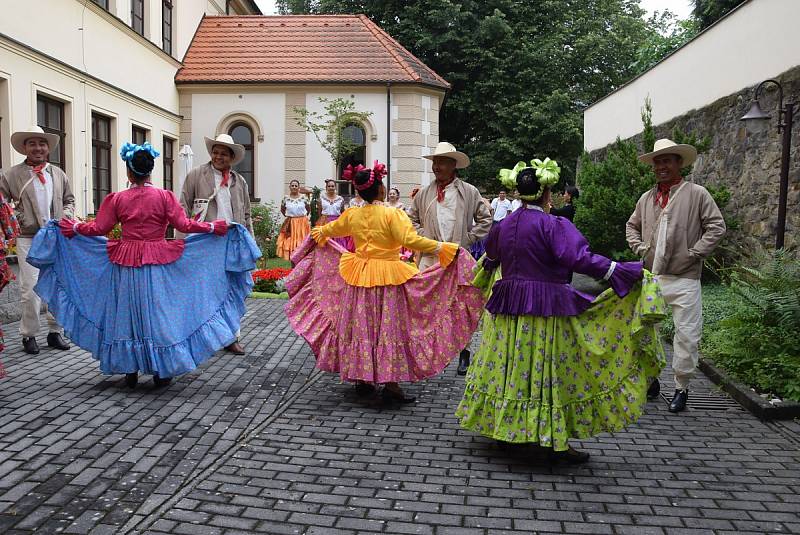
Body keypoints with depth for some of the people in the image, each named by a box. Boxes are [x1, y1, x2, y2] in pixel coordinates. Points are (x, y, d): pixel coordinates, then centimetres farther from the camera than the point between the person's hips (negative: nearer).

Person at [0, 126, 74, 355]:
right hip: (29, 239, -3)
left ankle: (55, 332, 19)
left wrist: (66, 215, 2)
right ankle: (28, 335, 11)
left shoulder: (58, 173, 11)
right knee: (30, 289, -3)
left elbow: (69, 200, 19)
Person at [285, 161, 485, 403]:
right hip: (388, 279, -5)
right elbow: (411, 240, -27)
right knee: (390, 328, 3)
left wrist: (318, 233, 44)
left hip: (358, 277, 5)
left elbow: (330, 230, 22)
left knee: (360, 327, 14)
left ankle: (362, 379, 25)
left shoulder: (351, 215, 3)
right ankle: (390, 384, 5)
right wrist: (443, 248, -24)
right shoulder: (392, 214, -15)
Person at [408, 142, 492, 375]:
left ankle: (464, 355, 16)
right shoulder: (423, 193, 8)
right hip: (430, 256, 2)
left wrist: (468, 239, -3)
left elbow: (485, 220, 6)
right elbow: (412, 220, 17)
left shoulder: (469, 192, 3)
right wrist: (423, 238, 3)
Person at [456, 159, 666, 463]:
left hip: (508, 307, 6)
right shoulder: (552, 225, -13)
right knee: (547, 371, 1)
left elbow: (490, 258, 26)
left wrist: (487, 266, 50)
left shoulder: (505, 225, 7)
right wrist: (624, 272, -21)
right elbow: (578, 258, -25)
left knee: (508, 365, 14)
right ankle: (553, 440, 8)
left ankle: (503, 425, 26)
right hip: (545, 309, -6)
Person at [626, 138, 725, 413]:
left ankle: (682, 388, 14)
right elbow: (632, 226, 23)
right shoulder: (646, 198, 10)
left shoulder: (697, 194, -3)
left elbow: (716, 226, -5)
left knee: (687, 335, 0)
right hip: (650, 277, 5)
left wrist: (693, 253, -10)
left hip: (684, 279, -4)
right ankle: (651, 380, 27)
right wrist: (640, 248, 6)